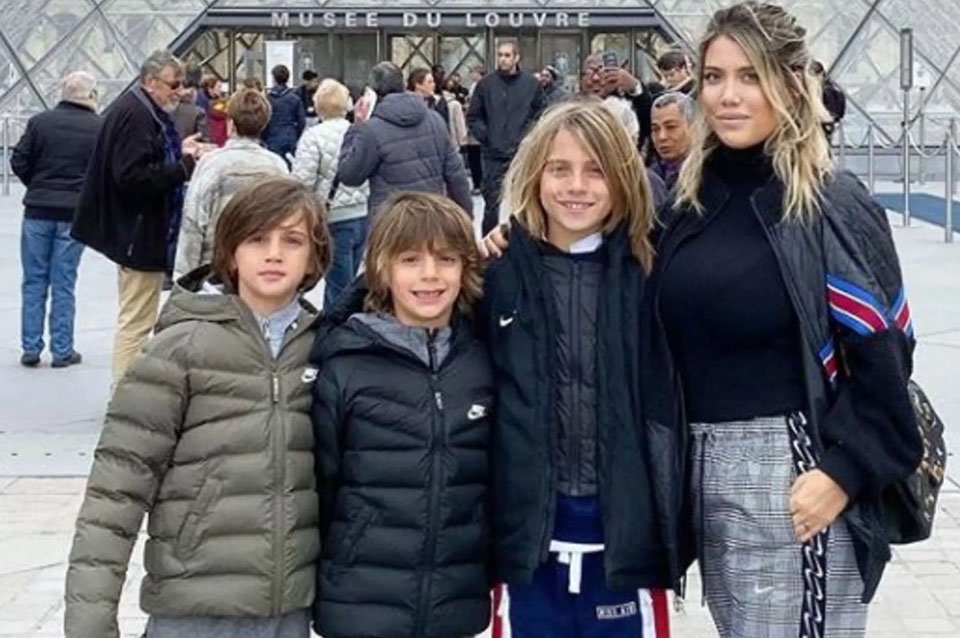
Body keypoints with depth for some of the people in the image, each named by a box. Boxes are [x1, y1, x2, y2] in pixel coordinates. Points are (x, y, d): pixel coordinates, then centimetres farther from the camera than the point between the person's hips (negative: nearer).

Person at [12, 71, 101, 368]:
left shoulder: (40, 121, -1)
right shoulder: (99, 128, -5)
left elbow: (19, 162, 0)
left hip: (38, 210, 1)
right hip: (75, 213, -1)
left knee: (34, 282, 9)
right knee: (64, 283, 5)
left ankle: (30, 348, 11)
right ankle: (62, 351, 9)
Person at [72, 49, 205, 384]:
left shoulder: (143, 112, 14)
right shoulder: (135, 115, -18)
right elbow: (133, 176, -26)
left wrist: (181, 152, 6)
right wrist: (185, 166, -20)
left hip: (139, 233, 11)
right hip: (139, 233, -11)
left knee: (137, 319, 18)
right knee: (137, 321, -6)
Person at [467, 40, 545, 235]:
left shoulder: (531, 84, 2)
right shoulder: (486, 84, 1)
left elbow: (540, 115, 6)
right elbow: (473, 117, 7)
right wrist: (485, 136, -6)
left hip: (522, 153, 0)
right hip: (493, 155, 0)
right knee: (491, 203, 2)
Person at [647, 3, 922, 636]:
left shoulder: (833, 204, -8)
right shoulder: (692, 199, 7)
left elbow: (881, 355, -10)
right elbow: (670, 338, 17)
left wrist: (843, 472, -15)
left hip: (793, 470, -6)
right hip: (704, 468, 6)